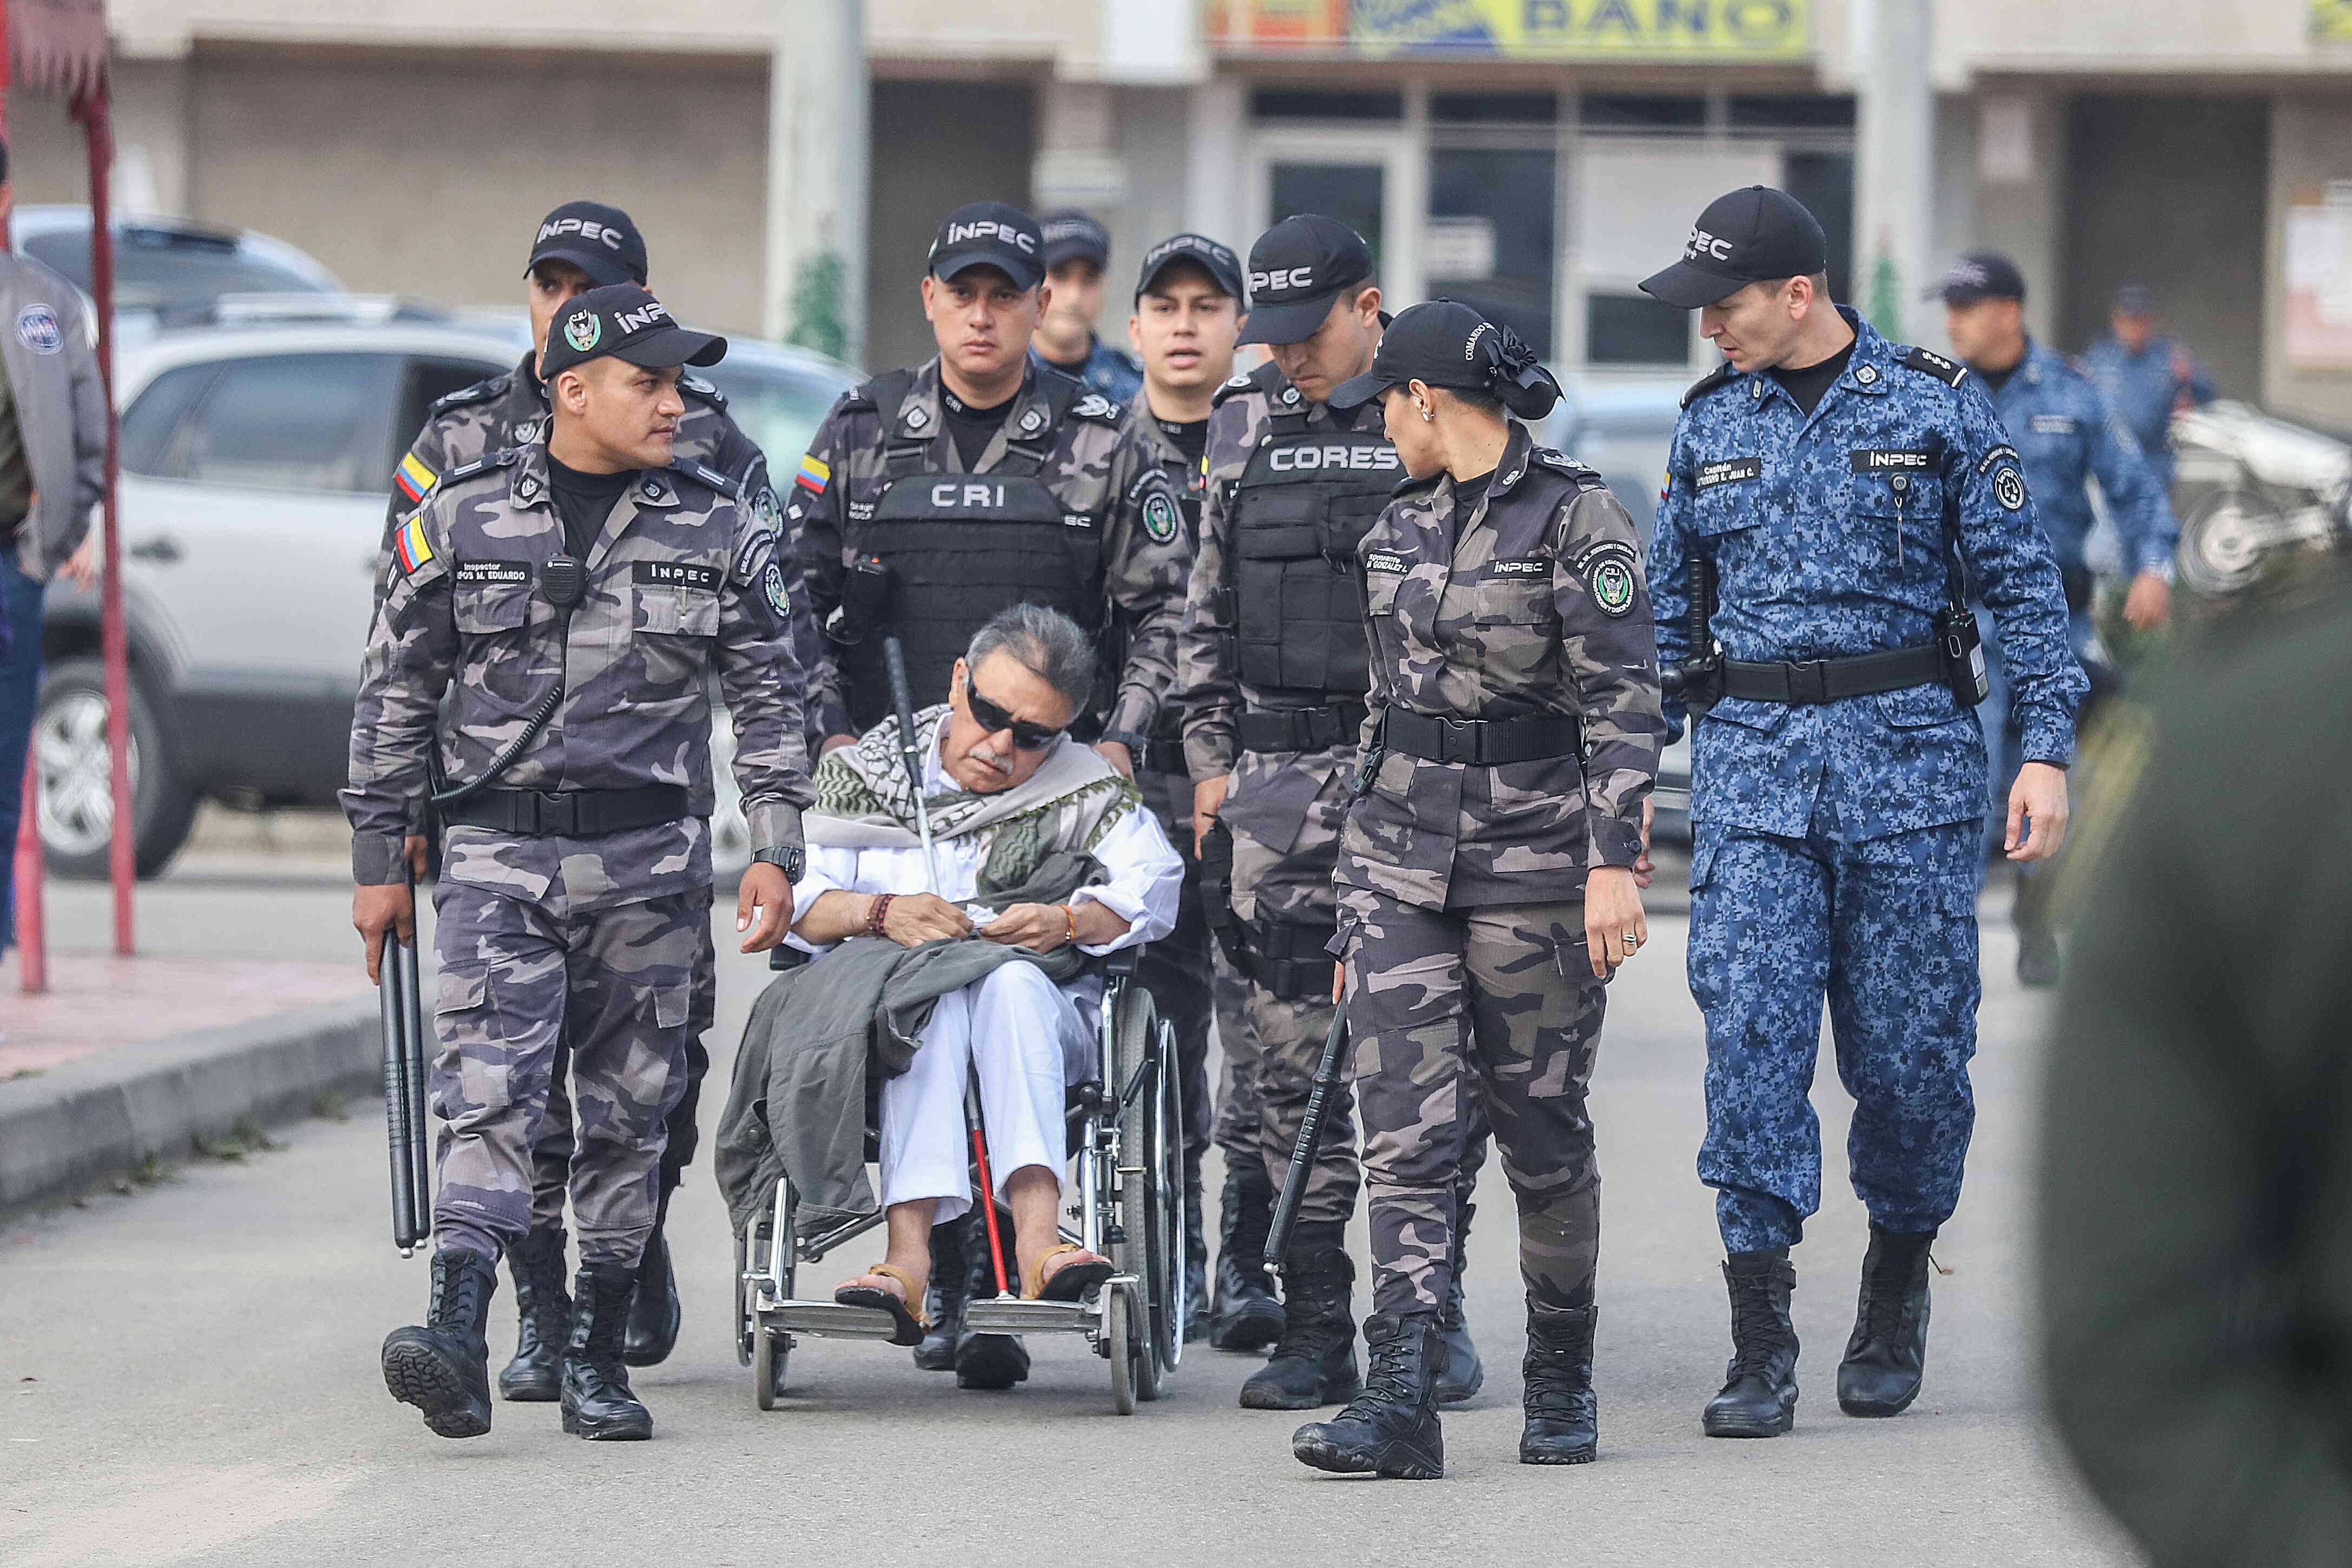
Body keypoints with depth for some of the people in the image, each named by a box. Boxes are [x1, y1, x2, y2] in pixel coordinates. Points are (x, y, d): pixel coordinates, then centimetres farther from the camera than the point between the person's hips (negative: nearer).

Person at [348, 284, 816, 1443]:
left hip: (650, 857, 2)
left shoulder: (719, 530, 7)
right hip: (497, 848, -2)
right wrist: (379, 858, 7)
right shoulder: (463, 517, 3)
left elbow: (770, 700, 11)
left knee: (629, 1110, 4)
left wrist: (776, 848, 2)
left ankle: (596, 1357, 13)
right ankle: (458, 1339, -25)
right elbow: (396, 694, 8)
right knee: (488, 1088, -14)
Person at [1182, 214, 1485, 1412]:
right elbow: (1207, 608, 17)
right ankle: (1315, 1332, 5)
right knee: (1292, 1049, 1)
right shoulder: (1245, 424, 12)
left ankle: (1429, 1310, 7)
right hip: (1280, 772, 4)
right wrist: (1210, 757, 11)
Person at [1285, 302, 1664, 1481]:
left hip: (1534, 858, -5)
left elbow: (1623, 698, -11)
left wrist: (1614, 860, -19)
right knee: (1405, 1129, -7)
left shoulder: (1575, 517, -8)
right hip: (1402, 854, 5)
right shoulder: (1401, 524, 13)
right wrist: (1355, 885, 20)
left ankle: (1562, 1382, 23)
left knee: (1542, 1130, 4)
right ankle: (1403, 1398, -14)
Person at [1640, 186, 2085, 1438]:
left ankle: (1896, 1287, 26)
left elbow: (2022, 581, 2)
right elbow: (1667, 613, 16)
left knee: (1909, 1047, 1)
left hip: (1907, 749, -2)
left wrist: (2048, 746, -6)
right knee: (1752, 1040, -9)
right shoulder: (1709, 424, 9)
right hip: (1749, 759, 2)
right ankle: (1760, 1350, -7)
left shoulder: (1937, 407, 0)